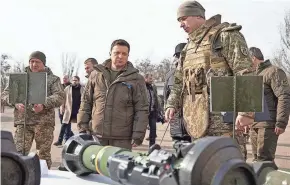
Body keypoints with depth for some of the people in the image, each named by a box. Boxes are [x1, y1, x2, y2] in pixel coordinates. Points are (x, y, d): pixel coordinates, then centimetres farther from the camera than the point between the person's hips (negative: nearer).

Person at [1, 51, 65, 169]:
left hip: (44, 121, -1)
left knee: (44, 154, 4)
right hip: (23, 121, 1)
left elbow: (59, 96, -3)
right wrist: (16, 103, -10)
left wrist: (44, 105, -21)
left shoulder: (53, 79, 10)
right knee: (19, 152, -4)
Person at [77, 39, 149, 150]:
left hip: (122, 139, -3)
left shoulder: (136, 79, 1)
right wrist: (83, 128, 8)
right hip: (97, 136, 3)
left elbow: (142, 109, -2)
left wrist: (138, 136, -9)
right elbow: (86, 102, 14)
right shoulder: (96, 75, 11)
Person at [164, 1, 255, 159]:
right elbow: (179, 80, 26)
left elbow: (245, 73, -12)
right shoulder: (188, 47, 21)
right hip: (196, 116, 8)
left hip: (221, 113, -7)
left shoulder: (225, 35, -3)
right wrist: (172, 104, 9)